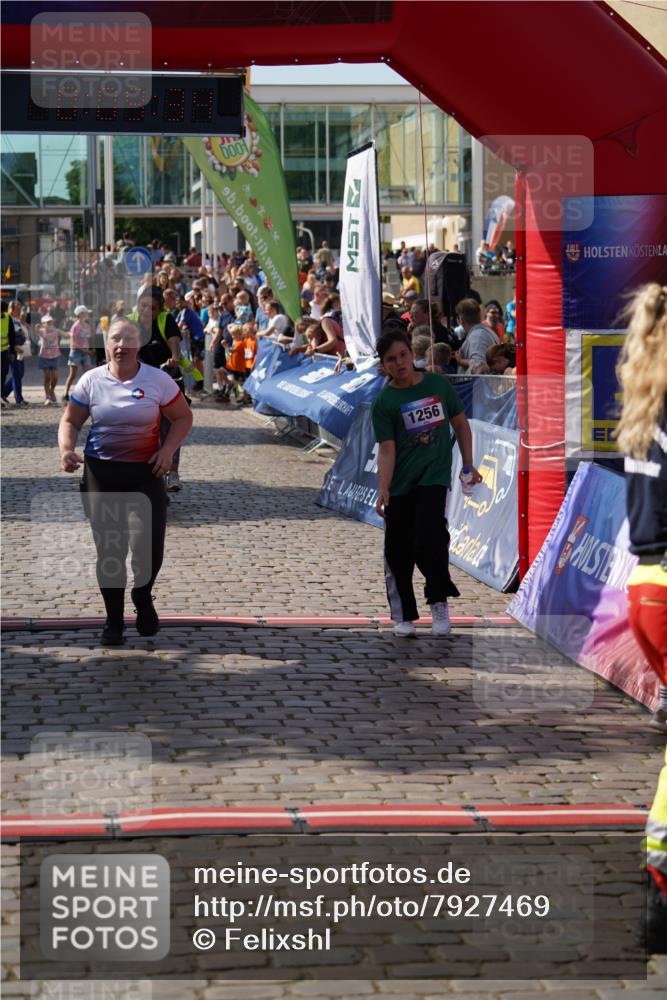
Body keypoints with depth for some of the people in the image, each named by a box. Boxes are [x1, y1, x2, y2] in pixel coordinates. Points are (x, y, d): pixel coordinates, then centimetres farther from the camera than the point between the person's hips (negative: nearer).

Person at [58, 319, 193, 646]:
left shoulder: (157, 380, -4)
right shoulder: (91, 381, -1)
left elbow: (183, 417, 5)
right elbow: (70, 421, 7)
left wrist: (168, 450, -10)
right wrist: (66, 449, -13)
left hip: (145, 473, -1)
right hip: (100, 473, 1)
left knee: (149, 546, -14)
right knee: (108, 550, 5)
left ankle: (143, 597, 20)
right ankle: (113, 620, 22)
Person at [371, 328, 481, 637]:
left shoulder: (437, 384, 2)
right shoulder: (384, 402, -5)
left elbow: (460, 423, 13)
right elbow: (387, 450, -10)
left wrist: (469, 465, 10)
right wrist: (383, 490, -21)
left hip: (434, 475, 0)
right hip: (400, 484, 0)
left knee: (428, 540, -18)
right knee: (398, 551, 4)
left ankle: (439, 601, 3)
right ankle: (403, 615, 20)